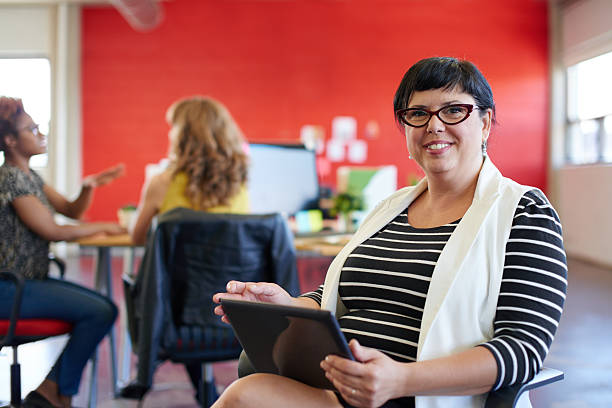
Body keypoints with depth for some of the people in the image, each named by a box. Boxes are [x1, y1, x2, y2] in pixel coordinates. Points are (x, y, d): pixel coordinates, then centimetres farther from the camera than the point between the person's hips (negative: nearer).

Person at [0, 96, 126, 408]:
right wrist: (103, 227, -5)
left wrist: (88, 187, -6)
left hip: (30, 280, 9)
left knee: (105, 308, 1)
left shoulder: (29, 176, 13)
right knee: (98, 312, -18)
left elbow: (71, 210, 15)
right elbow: (53, 231, -18)